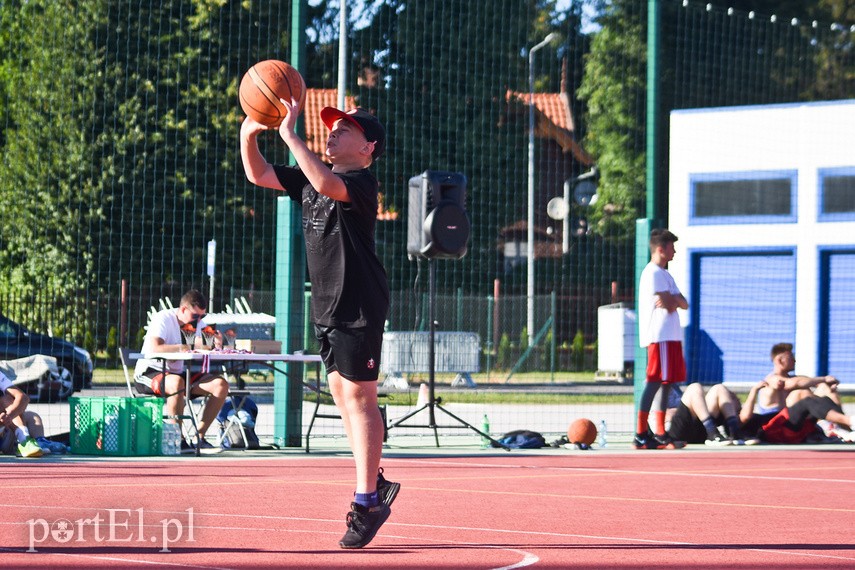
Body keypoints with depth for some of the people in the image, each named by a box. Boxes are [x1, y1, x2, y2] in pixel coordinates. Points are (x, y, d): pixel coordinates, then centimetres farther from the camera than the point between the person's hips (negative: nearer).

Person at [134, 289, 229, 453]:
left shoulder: (197, 323, 7)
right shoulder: (163, 319, -15)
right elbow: (155, 348, -30)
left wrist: (215, 345, -24)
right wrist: (189, 347, -29)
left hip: (179, 373, 7)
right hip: (148, 373, -7)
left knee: (221, 385, -11)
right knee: (176, 382, -41)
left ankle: (199, 437, -9)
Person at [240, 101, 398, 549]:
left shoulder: (362, 183, -13)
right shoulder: (308, 179, 13)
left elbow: (327, 185, -34)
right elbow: (258, 175, 12)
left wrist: (290, 136, -32)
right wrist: (249, 136, -6)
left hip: (359, 305, -9)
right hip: (326, 304, 9)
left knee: (359, 395, -8)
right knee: (341, 391, 13)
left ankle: (367, 502, -5)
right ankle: (375, 484, 24)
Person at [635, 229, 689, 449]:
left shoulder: (664, 274, 23)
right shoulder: (654, 273, -9)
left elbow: (683, 304, 16)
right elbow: (668, 305, -17)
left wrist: (674, 300, -5)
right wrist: (675, 300, 5)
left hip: (670, 336, 10)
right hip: (660, 336, -10)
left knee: (666, 382, 11)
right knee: (655, 382, -13)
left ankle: (660, 434, 15)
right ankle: (641, 435, -16)